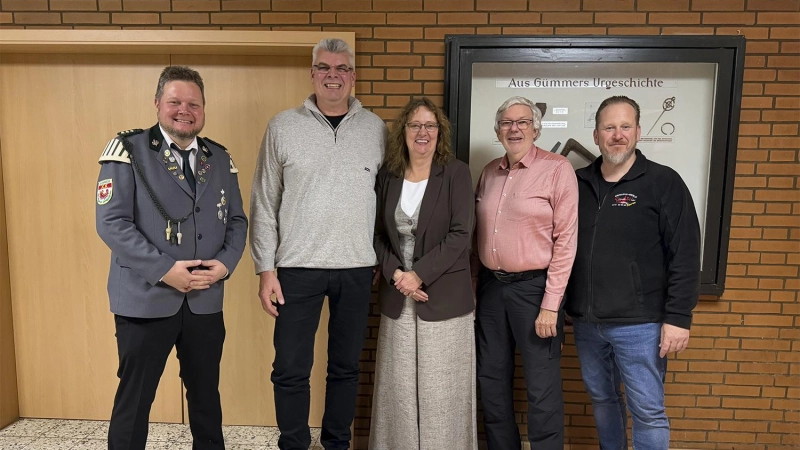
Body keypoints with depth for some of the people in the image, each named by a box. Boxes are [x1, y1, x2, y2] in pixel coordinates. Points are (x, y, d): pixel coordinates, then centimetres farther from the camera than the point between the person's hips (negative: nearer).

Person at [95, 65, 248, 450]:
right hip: (145, 300, -4)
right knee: (134, 396, 10)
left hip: (206, 301, 4)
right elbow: (111, 222, -12)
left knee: (206, 393, 17)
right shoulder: (128, 150, -4)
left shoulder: (220, 159, 10)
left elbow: (236, 220, 10)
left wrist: (224, 264, -8)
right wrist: (165, 270, -18)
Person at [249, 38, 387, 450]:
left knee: (346, 366, 13)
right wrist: (265, 268, -4)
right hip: (298, 266, -1)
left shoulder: (375, 128, 4)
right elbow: (263, 203, 1)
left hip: (357, 267, 2)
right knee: (291, 369, 6)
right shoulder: (283, 126, 0)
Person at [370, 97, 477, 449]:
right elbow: (377, 234, 7)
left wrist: (419, 274, -16)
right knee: (399, 390, 9)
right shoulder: (387, 175, 8)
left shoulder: (456, 173, -3)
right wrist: (395, 275, -9)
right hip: (397, 298, 3)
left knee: (441, 391, 4)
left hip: (443, 297, -3)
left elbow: (461, 234, -10)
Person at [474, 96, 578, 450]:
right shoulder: (490, 172, 9)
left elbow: (565, 239, -11)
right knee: (491, 381, 15)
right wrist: (473, 286, 8)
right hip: (490, 285, 6)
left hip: (534, 287, -6)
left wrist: (550, 304, -13)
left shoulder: (557, 169, -8)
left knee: (542, 390, 3)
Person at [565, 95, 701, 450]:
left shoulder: (663, 182, -6)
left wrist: (678, 317, -12)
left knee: (648, 412, 5)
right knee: (602, 400, 19)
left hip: (640, 324, -4)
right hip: (585, 322, 4)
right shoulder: (578, 183, 6)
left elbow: (685, 256, -9)